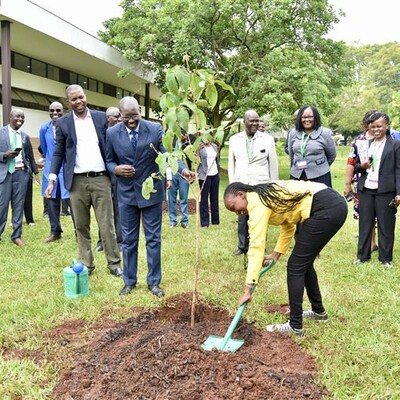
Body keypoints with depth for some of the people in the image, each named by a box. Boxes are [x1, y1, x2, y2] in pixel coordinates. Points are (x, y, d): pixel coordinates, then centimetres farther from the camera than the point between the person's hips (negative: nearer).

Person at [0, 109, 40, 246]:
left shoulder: (25, 136, 13)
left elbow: (30, 156, 19)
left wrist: (36, 172, 18)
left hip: (22, 173, 3)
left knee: (18, 205, 6)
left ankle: (17, 236, 12)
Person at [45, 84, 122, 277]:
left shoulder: (101, 117, 6)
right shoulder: (63, 122, 5)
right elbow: (58, 153, 6)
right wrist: (52, 179, -2)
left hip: (101, 179, -1)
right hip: (77, 181, 1)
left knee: (106, 225, 3)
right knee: (81, 226, 8)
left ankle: (114, 263, 13)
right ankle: (86, 264, 19)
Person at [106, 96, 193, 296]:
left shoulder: (155, 129, -9)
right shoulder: (112, 133, -5)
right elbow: (109, 160, 6)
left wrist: (183, 169, -33)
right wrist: (116, 169, -17)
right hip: (126, 192, 1)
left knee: (153, 239, 6)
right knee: (128, 240, 10)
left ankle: (153, 281, 20)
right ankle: (129, 281, 26)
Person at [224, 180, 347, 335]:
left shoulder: (256, 202, -9)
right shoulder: (266, 195, 19)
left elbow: (256, 246, -15)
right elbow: (288, 225, 28)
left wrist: (248, 288, -15)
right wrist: (276, 253, 21)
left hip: (326, 209, -10)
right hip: (336, 204, 10)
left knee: (295, 267, -1)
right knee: (304, 262, 22)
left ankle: (295, 325, 7)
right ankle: (318, 310, 38)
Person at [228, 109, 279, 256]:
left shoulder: (268, 139, -1)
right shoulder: (234, 139, 4)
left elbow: (273, 164, 2)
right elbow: (231, 163, 9)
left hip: (261, 186, -2)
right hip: (241, 186, 2)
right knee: (242, 218, 10)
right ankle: (242, 246, 23)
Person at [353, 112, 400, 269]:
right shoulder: (365, 144, 12)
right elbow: (356, 166, 17)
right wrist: (362, 166, -7)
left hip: (385, 191, -4)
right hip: (365, 189, 4)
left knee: (385, 226, 4)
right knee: (364, 224, 10)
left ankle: (386, 258, 15)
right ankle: (362, 255, 20)